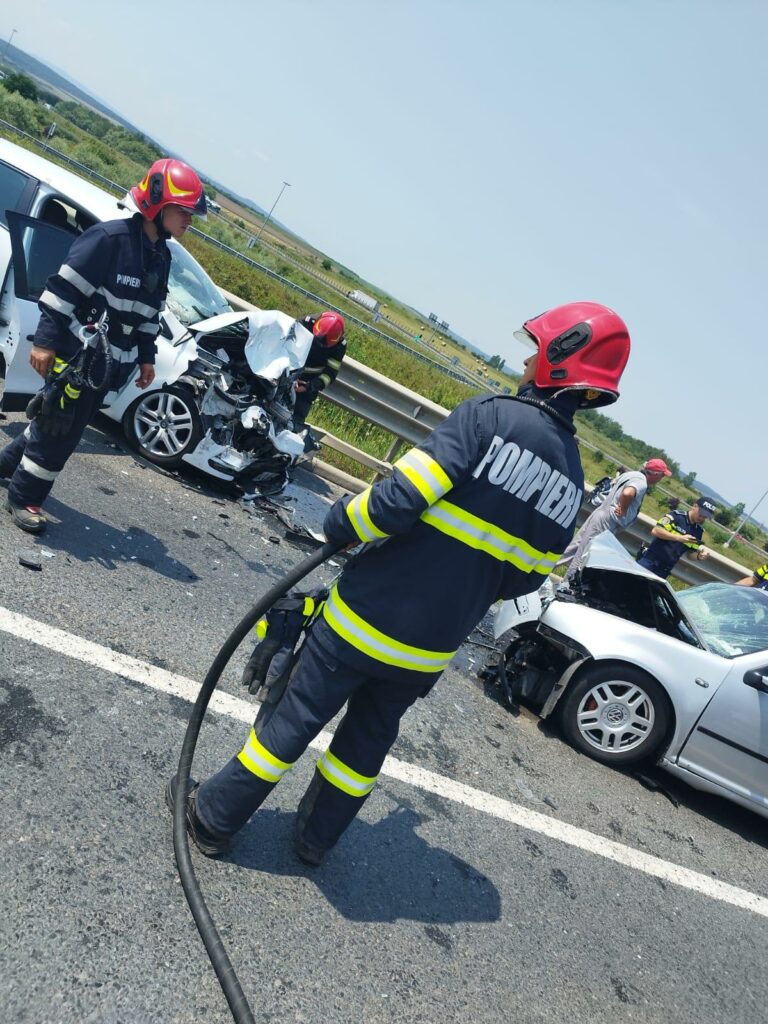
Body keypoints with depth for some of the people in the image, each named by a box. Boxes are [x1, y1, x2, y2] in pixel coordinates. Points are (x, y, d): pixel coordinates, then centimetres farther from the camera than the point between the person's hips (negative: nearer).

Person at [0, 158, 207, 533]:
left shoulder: (161, 257, 10)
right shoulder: (110, 237, -16)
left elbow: (150, 313, 18)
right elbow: (63, 288, -17)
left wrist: (145, 357, 16)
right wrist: (46, 339, -19)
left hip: (109, 363, 8)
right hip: (78, 353, -8)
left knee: (59, 420, 19)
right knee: (59, 427, -2)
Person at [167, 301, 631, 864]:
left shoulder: (491, 415, -17)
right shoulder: (573, 479, 3)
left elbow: (401, 497, -25)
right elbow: (525, 577, 8)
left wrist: (343, 523, -6)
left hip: (369, 614, -5)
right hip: (432, 649, 5)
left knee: (298, 716, 11)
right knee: (370, 735, 25)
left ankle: (213, 816, 29)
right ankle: (317, 835, 42)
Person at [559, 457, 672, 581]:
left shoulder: (634, 474, 10)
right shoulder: (641, 482, -19)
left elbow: (614, 483, 26)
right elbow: (627, 493, -41)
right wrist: (623, 510, -23)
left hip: (601, 515, 10)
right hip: (606, 522, -10)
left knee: (579, 547, 17)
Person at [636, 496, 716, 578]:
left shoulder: (698, 531, 9)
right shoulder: (677, 515, -8)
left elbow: (690, 553, 16)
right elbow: (655, 531, -17)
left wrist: (699, 556, -6)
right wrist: (679, 538, -23)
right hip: (650, 560, -5)